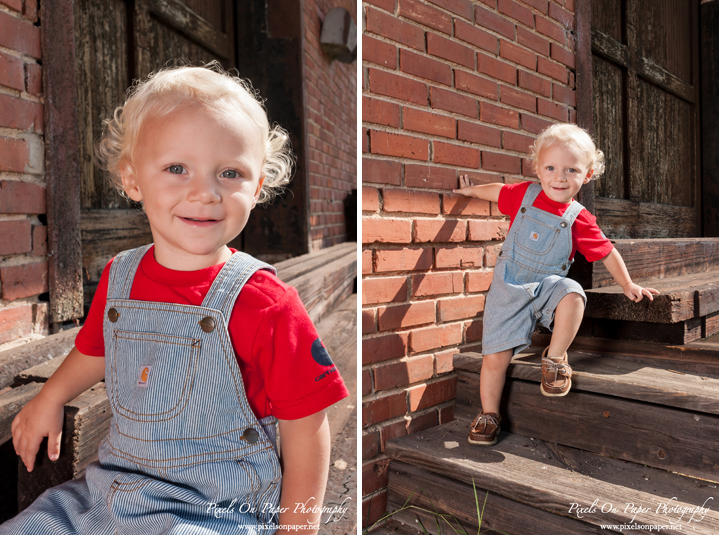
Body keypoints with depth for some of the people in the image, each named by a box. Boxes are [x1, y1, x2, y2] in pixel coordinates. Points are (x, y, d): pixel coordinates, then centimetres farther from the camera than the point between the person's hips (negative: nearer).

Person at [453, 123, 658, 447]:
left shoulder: (580, 221, -6)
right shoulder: (524, 195, -4)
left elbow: (607, 253, 8)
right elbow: (497, 191, 17)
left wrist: (627, 285, 13)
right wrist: (472, 190, 32)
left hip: (547, 286, 0)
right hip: (509, 289, 0)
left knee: (572, 294, -35)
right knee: (495, 356, -6)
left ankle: (554, 358, -13)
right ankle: (489, 414, 15)